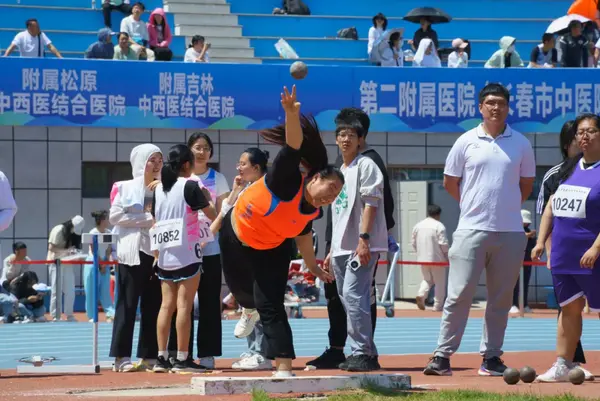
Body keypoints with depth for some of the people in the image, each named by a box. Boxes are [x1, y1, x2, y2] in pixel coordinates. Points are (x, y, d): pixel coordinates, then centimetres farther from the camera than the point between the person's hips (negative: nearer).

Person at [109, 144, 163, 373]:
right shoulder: (125, 188, 3)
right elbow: (115, 216, -7)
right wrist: (147, 219, -10)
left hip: (157, 251, 4)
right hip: (132, 252, -4)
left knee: (153, 306, 4)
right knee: (127, 304, -5)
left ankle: (149, 357, 8)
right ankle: (121, 358, -4)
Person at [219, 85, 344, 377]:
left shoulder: (313, 212, -18)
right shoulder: (288, 182, -35)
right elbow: (293, 146, -50)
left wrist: (313, 267, 12)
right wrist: (292, 113, -65)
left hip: (272, 251, 2)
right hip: (236, 237, -2)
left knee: (270, 306, -12)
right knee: (239, 287, 24)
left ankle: (284, 369, -15)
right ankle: (249, 310, 62)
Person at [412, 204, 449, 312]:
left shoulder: (418, 225, 5)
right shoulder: (439, 226, -12)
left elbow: (413, 242, 9)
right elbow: (443, 243, -15)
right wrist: (446, 256, 0)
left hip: (423, 258, 5)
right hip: (437, 259, -5)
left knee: (427, 279, 21)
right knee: (439, 282, 7)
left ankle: (421, 294, -7)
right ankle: (438, 306, 8)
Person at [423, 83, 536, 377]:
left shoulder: (521, 144, 7)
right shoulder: (466, 142, 3)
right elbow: (450, 182, 12)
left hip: (510, 232, 2)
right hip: (472, 229, -2)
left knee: (501, 298, 5)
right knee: (459, 294, -5)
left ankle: (491, 356, 13)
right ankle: (442, 355, -2)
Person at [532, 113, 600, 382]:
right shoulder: (570, 169, 13)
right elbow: (551, 207, 18)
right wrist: (541, 241, 10)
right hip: (562, 256, 7)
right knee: (570, 308, 10)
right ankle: (562, 367, 12)